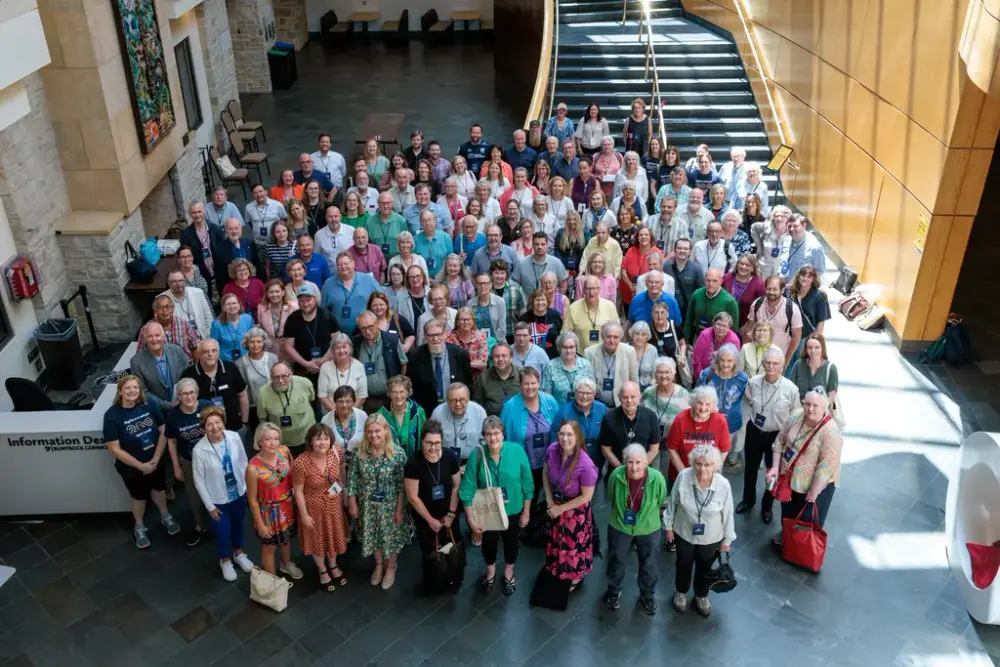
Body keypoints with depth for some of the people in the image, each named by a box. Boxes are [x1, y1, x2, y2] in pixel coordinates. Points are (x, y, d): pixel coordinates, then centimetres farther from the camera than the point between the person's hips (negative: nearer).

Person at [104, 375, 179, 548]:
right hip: (132, 467, -2)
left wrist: (156, 458, -15)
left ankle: (165, 516, 53)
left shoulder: (149, 405, -16)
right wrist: (140, 465, -18)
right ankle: (139, 527, 47)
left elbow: (163, 432, -9)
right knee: (139, 496, 19)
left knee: (159, 489, 24)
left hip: (156, 460, 2)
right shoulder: (112, 415, -22)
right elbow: (115, 449, -19)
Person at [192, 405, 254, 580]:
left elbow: (243, 463, -3)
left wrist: (248, 487, 2)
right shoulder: (199, 450, -25)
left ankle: (238, 553, 54)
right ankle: (225, 560, 46)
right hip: (218, 500, -3)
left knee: (238, 525, 25)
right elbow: (199, 481, -15)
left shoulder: (234, 438, -18)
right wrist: (210, 506, -9)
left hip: (239, 493, 3)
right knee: (223, 531, 16)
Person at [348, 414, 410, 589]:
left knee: (390, 536, 15)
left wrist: (399, 509, -13)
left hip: (389, 504, -2)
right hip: (367, 504, 3)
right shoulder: (359, 452, -12)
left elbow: (402, 485, -15)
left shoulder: (398, 453, -20)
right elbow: (352, 479, -3)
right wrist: (353, 504, -2)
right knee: (373, 535, 20)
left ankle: (390, 568, 40)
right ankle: (379, 564, 46)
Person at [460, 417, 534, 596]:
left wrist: (526, 512, -4)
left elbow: (527, 484, -10)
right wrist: (471, 519, -14)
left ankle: (508, 574, 54)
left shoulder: (517, 451, -21)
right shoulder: (477, 455, -22)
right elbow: (468, 488, -16)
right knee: (489, 543, 25)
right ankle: (490, 573, 55)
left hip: (513, 510, 0)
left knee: (511, 542, 24)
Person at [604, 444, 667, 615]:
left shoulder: (657, 478, -29)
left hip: (648, 529, 0)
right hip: (619, 527, 0)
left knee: (648, 564, 22)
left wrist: (647, 516, 8)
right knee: (616, 560, 22)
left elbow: (661, 503, -7)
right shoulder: (616, 475, -27)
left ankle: (647, 595, 48)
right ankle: (614, 591, 49)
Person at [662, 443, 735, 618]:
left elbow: (727, 514, -12)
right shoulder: (683, 477, -28)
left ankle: (701, 596, 54)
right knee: (684, 565, 26)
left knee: (704, 568, 25)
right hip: (684, 533, 0)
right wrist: (668, 525, 0)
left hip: (711, 538, 0)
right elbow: (673, 502, -10)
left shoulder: (724, 485, -28)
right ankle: (681, 592, 55)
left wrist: (727, 539, -1)